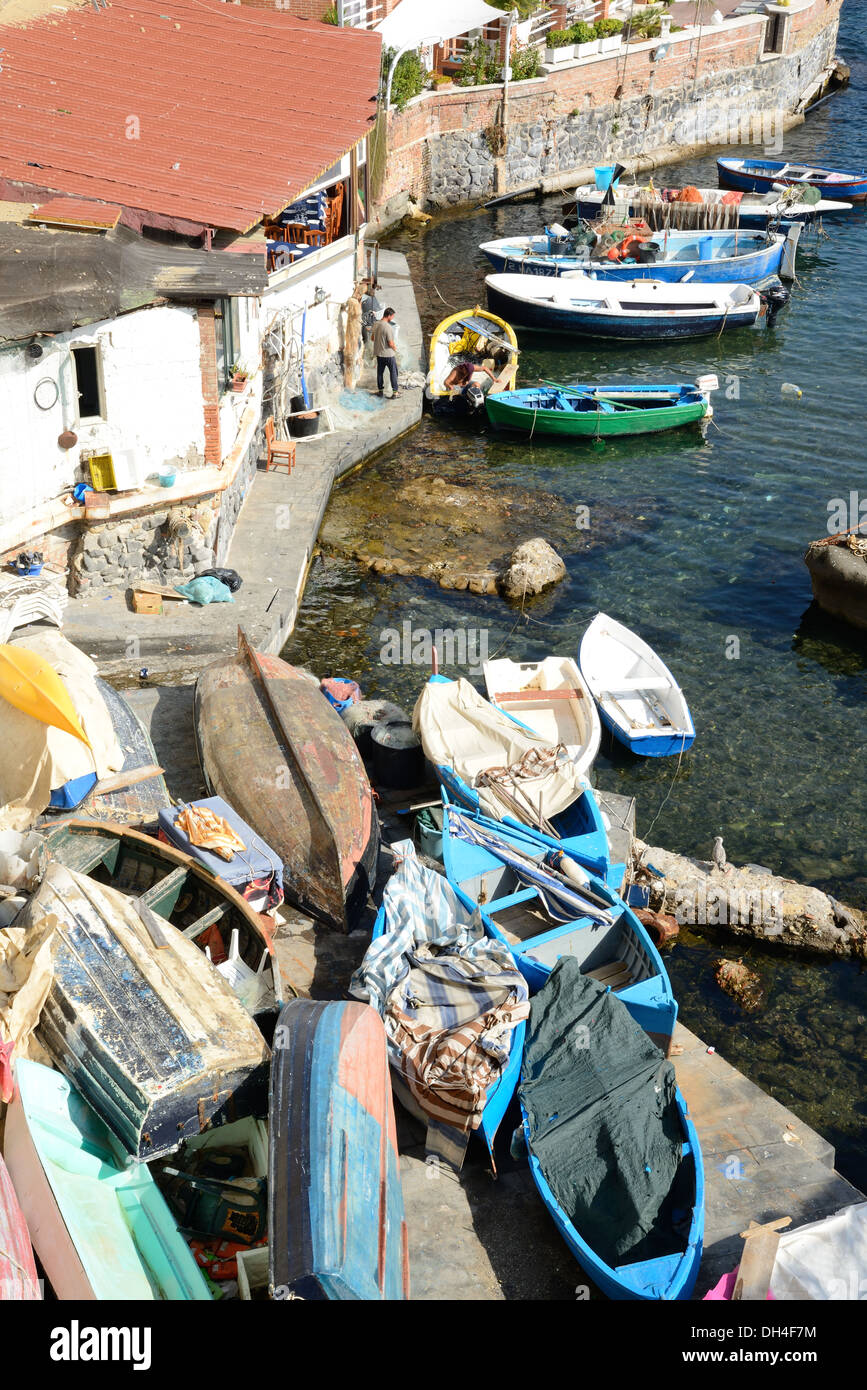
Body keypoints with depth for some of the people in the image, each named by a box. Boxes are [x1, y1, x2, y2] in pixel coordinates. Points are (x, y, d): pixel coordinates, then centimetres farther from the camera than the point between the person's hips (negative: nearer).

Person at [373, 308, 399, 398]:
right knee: (393, 373, 4)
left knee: (380, 372, 16)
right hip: (388, 354, -7)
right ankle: (395, 392, 6)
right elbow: (391, 343, -22)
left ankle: (380, 390, 24)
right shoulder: (388, 327, -23)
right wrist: (394, 348, -1)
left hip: (379, 353, 7)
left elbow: (373, 338, 13)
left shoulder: (376, 325, 0)